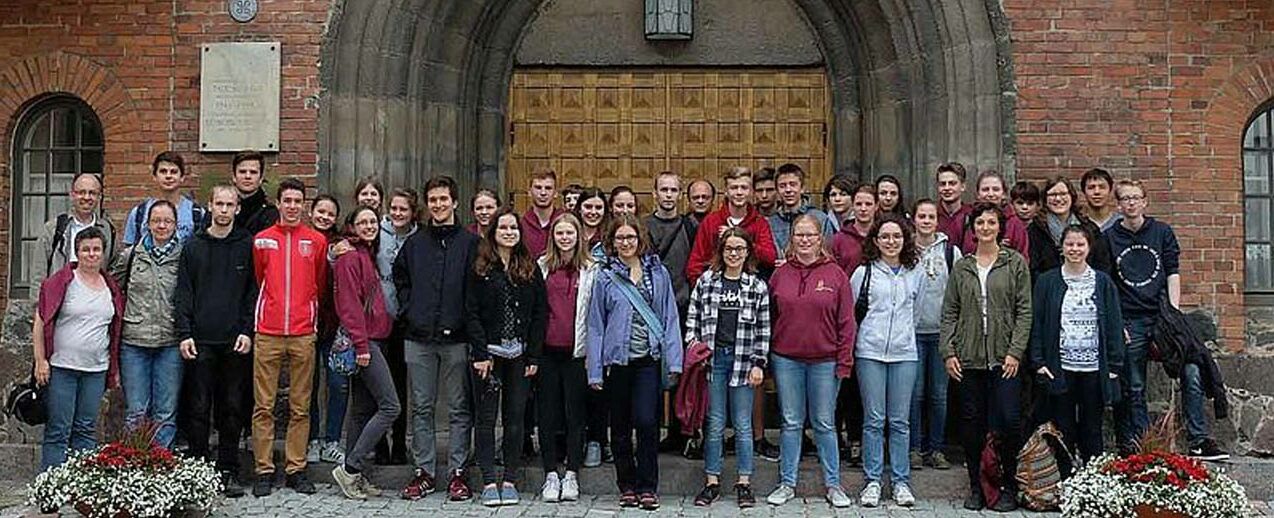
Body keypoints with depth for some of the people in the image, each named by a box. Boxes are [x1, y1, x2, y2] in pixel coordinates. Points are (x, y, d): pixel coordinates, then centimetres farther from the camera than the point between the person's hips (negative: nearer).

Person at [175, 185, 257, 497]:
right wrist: (184, 334, -4)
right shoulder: (193, 247, 8)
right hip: (200, 341, 0)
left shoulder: (247, 246, 6)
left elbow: (253, 292, 5)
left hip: (236, 342, 0)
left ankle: (228, 472, 12)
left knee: (232, 408, 5)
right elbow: (183, 293, 5)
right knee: (199, 408, 2)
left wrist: (247, 331, -5)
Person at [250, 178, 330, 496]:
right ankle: (264, 470, 7)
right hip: (268, 333, 0)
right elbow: (257, 281, 13)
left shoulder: (317, 241, 7)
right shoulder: (262, 240, 6)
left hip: (303, 334, 0)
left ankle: (296, 469, 12)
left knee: (300, 407, 4)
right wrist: (272, 308, 11)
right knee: (264, 406, 0)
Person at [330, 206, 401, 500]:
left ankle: (354, 475, 15)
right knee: (390, 406, -13)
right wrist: (361, 345, -20)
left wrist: (366, 343, 16)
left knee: (363, 408, 10)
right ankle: (350, 469, -8)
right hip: (364, 341, -9)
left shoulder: (368, 256, 20)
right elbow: (349, 304, -16)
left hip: (374, 340, 9)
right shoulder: (350, 257, -8)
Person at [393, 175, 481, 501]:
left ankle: (458, 472, 11)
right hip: (418, 338, 3)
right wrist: (408, 310, 8)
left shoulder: (470, 243, 0)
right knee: (422, 408, 8)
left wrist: (466, 320, -9)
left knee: (460, 409, 3)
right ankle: (424, 471, 16)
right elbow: (399, 278, 20)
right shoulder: (414, 244, 11)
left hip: (456, 337, -3)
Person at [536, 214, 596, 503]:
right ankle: (551, 475, 14)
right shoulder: (542, 267, 7)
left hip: (576, 351, -2)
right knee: (548, 413, 6)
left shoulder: (591, 269, 2)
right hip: (547, 350, 2)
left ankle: (571, 475, 11)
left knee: (575, 413, 4)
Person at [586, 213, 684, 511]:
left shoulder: (658, 273, 5)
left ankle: (648, 487, 3)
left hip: (648, 359, -1)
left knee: (646, 422, -10)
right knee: (620, 427, 9)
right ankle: (627, 486, 22)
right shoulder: (605, 277, 4)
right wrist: (595, 370, 0)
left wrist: (674, 361, -2)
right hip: (617, 360, 1)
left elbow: (670, 318, 5)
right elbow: (596, 325, 4)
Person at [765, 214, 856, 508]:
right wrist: (767, 356, 3)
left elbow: (846, 321, -1)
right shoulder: (780, 274, 4)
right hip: (786, 360, 2)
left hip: (825, 360, -1)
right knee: (791, 423, 9)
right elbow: (769, 317, 7)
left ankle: (833, 484, 20)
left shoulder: (835, 274, -2)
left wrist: (844, 361, -5)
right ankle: (787, 483, 19)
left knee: (825, 424, 8)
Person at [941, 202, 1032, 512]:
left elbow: (1024, 312, 0)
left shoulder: (1015, 263, 3)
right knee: (972, 424, 6)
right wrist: (948, 351, 0)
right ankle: (975, 488, 17)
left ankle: (1009, 488, 7)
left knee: (1008, 421, -7)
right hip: (968, 358, 3)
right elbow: (949, 313, 10)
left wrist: (1015, 352, -9)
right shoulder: (961, 267, 10)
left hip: (1004, 357, -2)